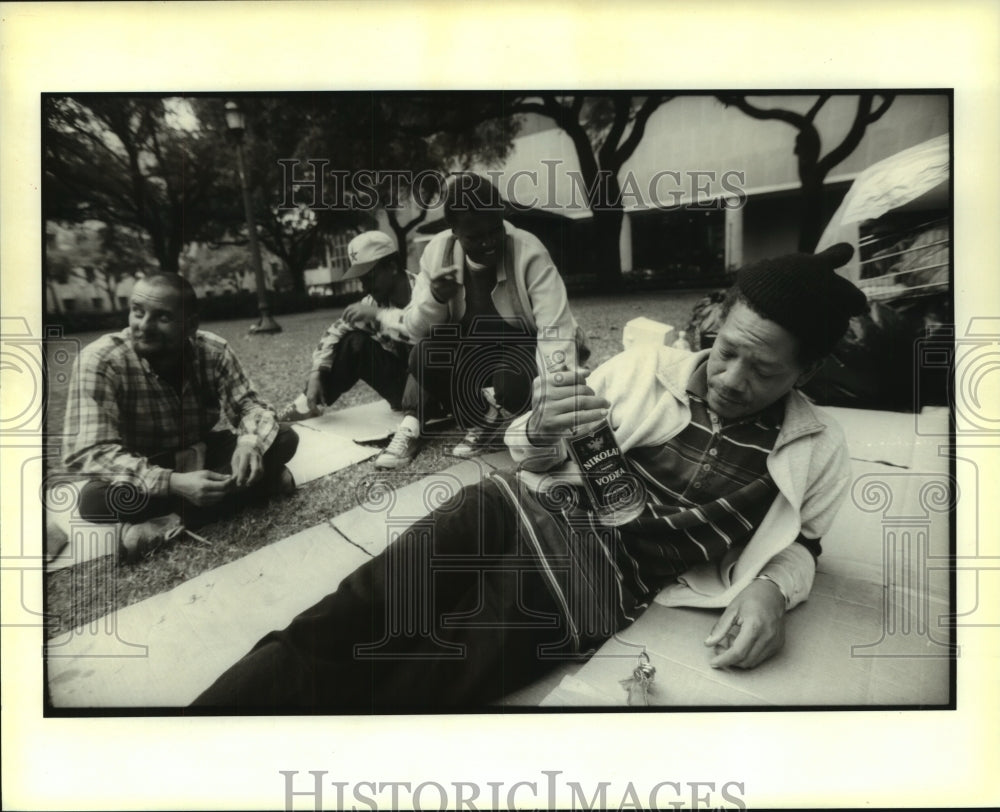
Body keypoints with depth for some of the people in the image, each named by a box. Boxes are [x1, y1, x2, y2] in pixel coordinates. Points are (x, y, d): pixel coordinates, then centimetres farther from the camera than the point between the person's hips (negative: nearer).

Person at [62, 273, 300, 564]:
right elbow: (88, 452, -32)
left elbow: (250, 405, -10)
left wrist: (249, 442, -36)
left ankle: (173, 523, -24)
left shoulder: (214, 351, -16)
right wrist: (173, 483, -45)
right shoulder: (100, 361, -25)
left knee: (284, 440, -18)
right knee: (94, 499, -36)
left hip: (202, 456, 3)